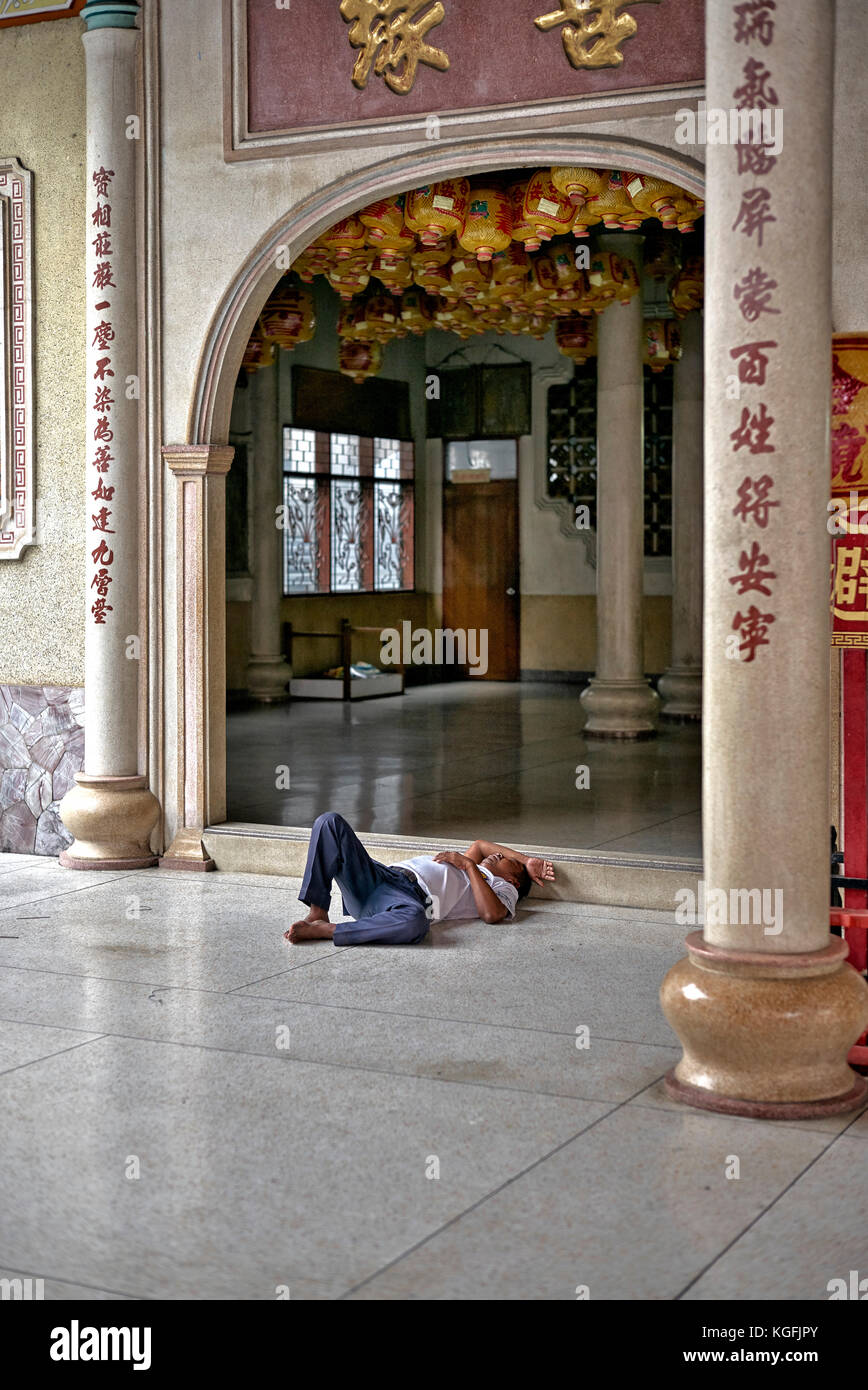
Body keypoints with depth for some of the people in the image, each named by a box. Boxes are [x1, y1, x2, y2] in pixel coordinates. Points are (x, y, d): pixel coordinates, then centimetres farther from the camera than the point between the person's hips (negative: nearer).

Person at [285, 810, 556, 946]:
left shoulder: (503, 887, 19)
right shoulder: (464, 871, 41)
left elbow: (492, 913, -5)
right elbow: (479, 845, 61)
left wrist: (468, 864, 3)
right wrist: (528, 858, 47)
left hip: (412, 897, -7)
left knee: (415, 922, -47)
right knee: (330, 822, -12)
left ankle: (324, 930, -36)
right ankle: (317, 912, -21)